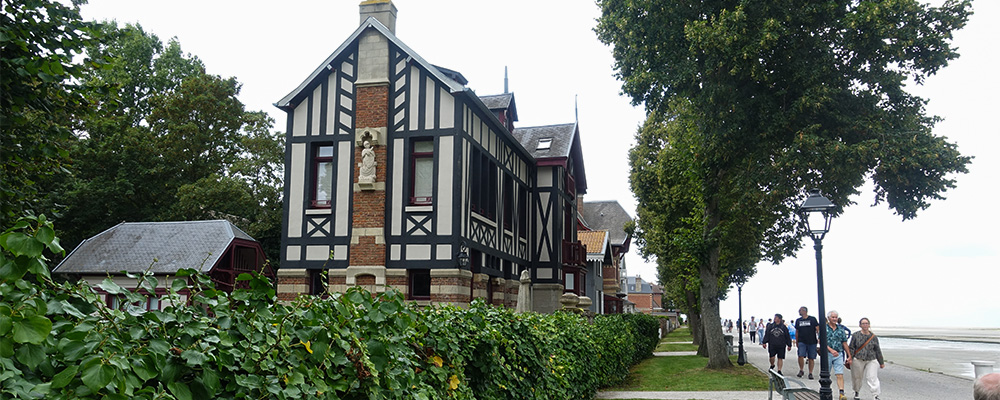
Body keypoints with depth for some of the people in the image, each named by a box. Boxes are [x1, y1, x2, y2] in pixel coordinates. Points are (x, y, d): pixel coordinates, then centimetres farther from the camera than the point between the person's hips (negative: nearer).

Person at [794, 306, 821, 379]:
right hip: (802, 342, 2)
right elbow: (797, 332, 19)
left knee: (811, 358, 2)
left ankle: (810, 373, 11)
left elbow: (818, 329, -1)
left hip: (812, 342, -2)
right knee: (801, 356, -15)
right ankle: (801, 371, 3)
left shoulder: (813, 319, 2)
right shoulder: (798, 320, 12)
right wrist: (796, 341, 19)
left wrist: (819, 338, -12)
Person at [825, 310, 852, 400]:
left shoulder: (841, 329, 10)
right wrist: (831, 350, -22)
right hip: (827, 354, -2)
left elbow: (844, 343, 14)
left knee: (840, 375, -8)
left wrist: (849, 356, 12)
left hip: (839, 355, 2)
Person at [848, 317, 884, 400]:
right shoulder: (856, 336, 0)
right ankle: (856, 393, 31)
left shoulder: (873, 337, 5)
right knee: (857, 378, 10)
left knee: (872, 378, -12)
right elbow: (851, 348, 1)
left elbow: (878, 350, 12)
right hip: (858, 360, 0)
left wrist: (881, 362, 15)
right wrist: (850, 358, -10)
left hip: (871, 360, 0)